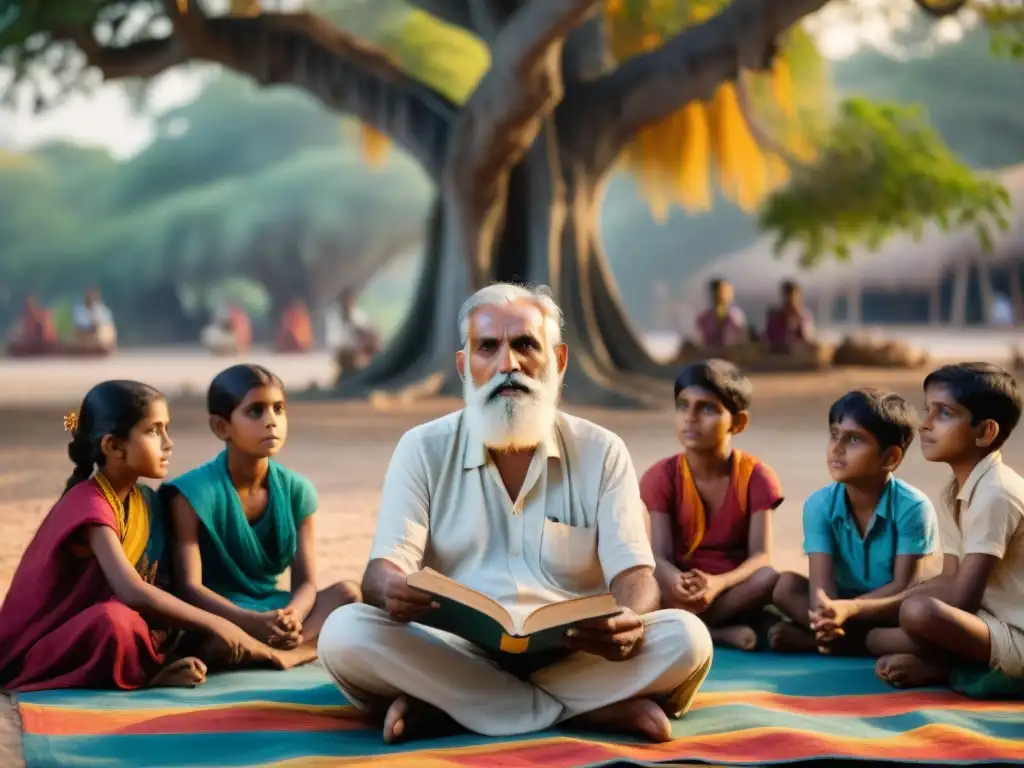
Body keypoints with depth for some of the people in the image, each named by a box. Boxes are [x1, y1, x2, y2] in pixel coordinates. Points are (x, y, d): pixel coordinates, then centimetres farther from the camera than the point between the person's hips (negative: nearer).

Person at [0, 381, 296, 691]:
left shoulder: (146, 502, 5)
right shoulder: (89, 504, -22)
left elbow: (161, 584, 2)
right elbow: (132, 592, -33)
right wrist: (215, 626, -28)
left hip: (93, 633, 8)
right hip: (37, 649, -8)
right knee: (117, 620, -36)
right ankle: (151, 674, -12)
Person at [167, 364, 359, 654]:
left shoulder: (296, 490, 1)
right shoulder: (193, 492, -13)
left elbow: (306, 582, -2)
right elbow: (189, 587, -18)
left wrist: (292, 616, -28)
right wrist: (256, 622, -34)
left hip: (274, 609, 5)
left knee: (348, 593, -19)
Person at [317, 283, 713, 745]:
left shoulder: (601, 453, 6)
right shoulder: (424, 450, 5)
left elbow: (633, 573, -3)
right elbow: (382, 572, -5)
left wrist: (629, 621, -30)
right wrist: (393, 591, -33)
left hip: (574, 660, 0)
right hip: (454, 656, 0)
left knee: (685, 638, -26)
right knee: (344, 634, -29)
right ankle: (596, 709, -26)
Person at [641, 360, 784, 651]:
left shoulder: (756, 476, -6)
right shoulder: (662, 476, -4)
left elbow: (761, 556, -14)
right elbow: (660, 555, -12)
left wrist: (718, 583, -36)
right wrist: (677, 583, -38)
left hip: (734, 589, 0)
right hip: (683, 592, 0)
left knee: (771, 578, -33)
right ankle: (721, 630, -28)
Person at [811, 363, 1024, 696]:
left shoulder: (995, 494, -21)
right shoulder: (957, 493, 10)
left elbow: (962, 597, -23)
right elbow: (949, 580, 6)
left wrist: (858, 607, -17)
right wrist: (855, 608, -7)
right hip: (987, 623, 9)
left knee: (920, 612, -32)